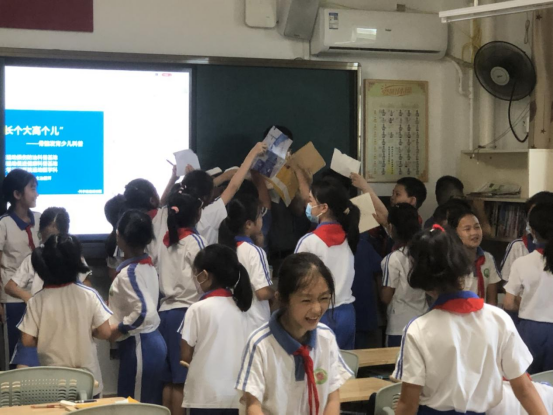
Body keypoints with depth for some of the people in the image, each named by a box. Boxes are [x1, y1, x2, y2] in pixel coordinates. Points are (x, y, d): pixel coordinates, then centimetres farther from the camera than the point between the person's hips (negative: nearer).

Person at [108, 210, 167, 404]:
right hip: (152, 341, 9)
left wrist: (118, 329, -17)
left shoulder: (129, 273, -20)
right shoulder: (148, 265, 7)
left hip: (139, 346, -9)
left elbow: (144, 312, -30)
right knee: (149, 405, 15)